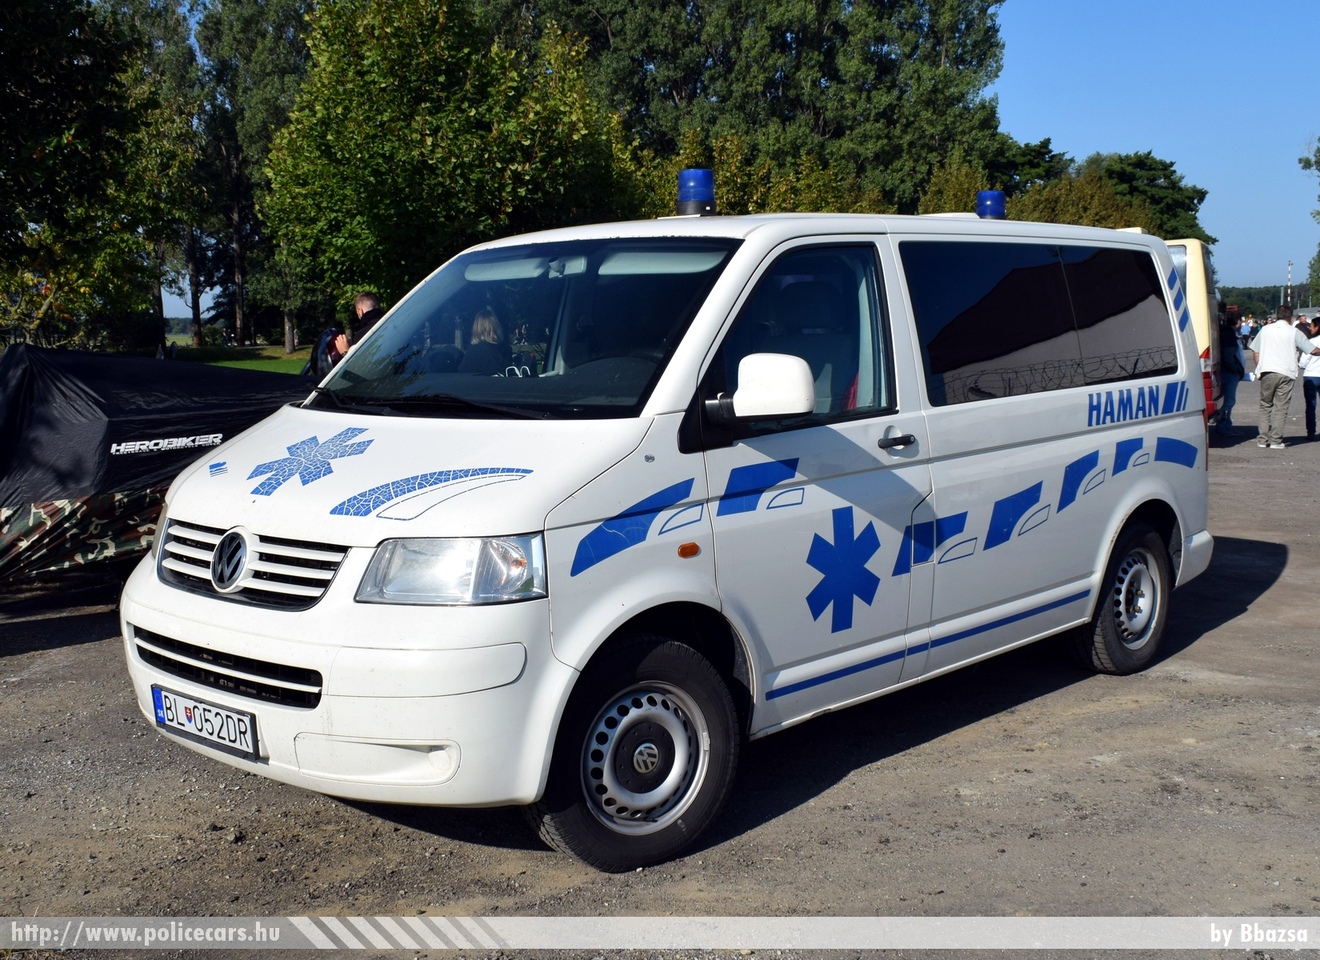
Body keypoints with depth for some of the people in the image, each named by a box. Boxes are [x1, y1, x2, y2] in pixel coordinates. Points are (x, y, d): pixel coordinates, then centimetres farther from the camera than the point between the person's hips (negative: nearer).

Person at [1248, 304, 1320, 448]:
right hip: (1285, 374, -2)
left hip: (1266, 372, 2)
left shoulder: (1265, 329, 8)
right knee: (1280, 408, 1)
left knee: (1265, 406, 12)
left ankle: (1263, 439, 8)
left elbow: (1255, 352, 10)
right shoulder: (1294, 332, 0)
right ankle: (1276, 441, -1)